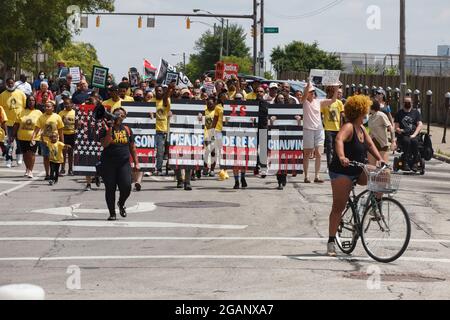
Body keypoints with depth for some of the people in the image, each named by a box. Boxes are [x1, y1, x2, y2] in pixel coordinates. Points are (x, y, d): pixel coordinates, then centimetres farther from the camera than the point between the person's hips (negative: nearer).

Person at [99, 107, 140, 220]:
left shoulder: (127, 130, 11)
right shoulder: (106, 129, 1)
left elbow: (132, 147, 16)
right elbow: (104, 144, -14)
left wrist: (136, 162, 11)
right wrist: (110, 129, -17)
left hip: (124, 163, 2)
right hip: (108, 164, -2)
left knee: (126, 186, -11)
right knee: (110, 189, 1)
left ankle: (121, 204, 20)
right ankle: (112, 213, 13)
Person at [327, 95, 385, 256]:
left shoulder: (361, 128, 8)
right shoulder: (348, 127, -19)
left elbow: (370, 144, 11)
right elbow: (339, 140, -37)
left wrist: (380, 159, -4)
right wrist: (341, 157, -54)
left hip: (358, 172, 8)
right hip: (342, 172, -8)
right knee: (338, 207, -5)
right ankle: (331, 242, 1)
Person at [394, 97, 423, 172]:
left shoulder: (416, 112, 16)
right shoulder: (399, 113, 17)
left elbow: (420, 125, 4)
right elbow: (396, 127, 11)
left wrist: (414, 134, -11)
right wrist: (398, 130, -13)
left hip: (413, 135, 0)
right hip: (403, 135, 0)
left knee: (414, 141, -34)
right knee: (406, 141, -34)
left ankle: (415, 163, -30)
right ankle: (407, 162, -33)